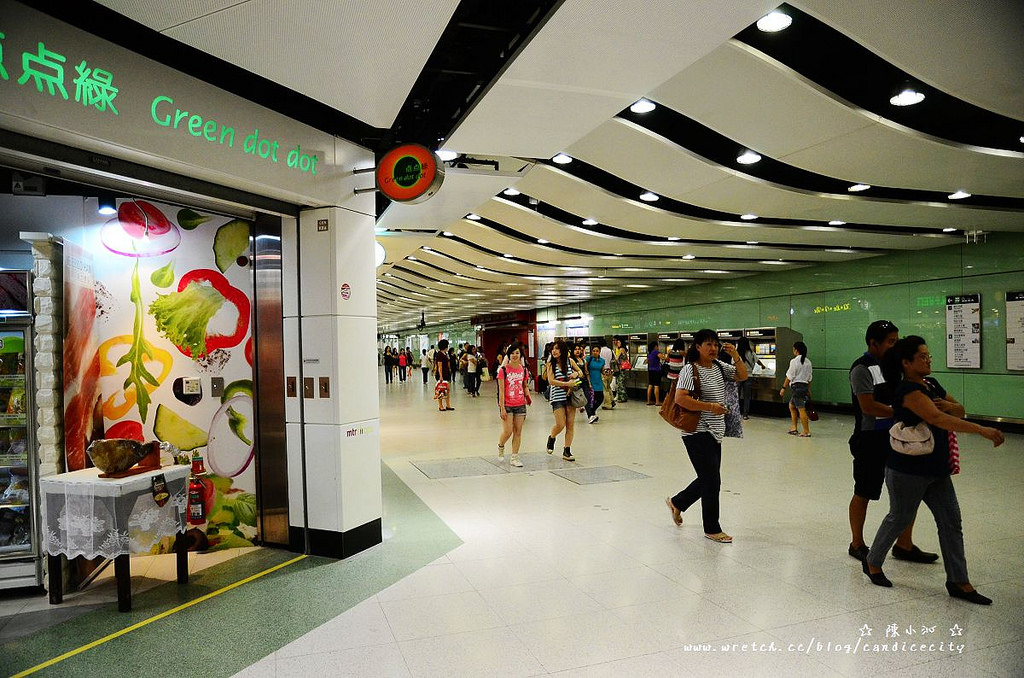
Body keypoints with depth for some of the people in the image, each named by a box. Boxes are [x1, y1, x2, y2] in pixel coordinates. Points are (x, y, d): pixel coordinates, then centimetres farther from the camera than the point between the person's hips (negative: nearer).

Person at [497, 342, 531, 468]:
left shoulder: (524, 370, 5)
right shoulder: (503, 370, -8)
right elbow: (501, 390, -9)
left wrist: (528, 397, -4)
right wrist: (502, 408, -13)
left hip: (520, 405, 4)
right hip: (507, 405, -4)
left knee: (518, 432, 6)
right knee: (507, 431, -7)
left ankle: (514, 458, 15)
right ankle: (500, 446, 25)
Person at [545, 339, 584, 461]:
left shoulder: (569, 361, 5)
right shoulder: (551, 364, -2)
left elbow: (581, 373, 17)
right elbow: (551, 381, -13)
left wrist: (576, 373, -6)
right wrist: (567, 384, -19)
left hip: (570, 396, 3)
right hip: (558, 397, -3)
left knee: (570, 424, 2)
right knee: (560, 424, -9)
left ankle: (567, 451, 11)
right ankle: (551, 438, 24)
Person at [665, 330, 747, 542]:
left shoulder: (719, 366, 11)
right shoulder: (690, 370, -14)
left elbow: (742, 376, 13)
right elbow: (680, 399, -23)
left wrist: (735, 355, -3)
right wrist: (710, 407, -22)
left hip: (714, 433, 9)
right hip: (698, 432, -9)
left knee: (708, 479, 17)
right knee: (712, 481, -2)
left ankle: (677, 503, 38)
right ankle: (712, 529, 14)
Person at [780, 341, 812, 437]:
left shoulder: (794, 361, -12)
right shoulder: (808, 362, 11)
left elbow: (789, 376, -12)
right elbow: (809, 377, 16)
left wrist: (783, 388, -7)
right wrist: (808, 390, 23)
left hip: (797, 386, -8)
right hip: (805, 386, 8)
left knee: (801, 409, -5)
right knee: (791, 406, 20)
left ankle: (806, 431, -3)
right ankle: (794, 428, 21)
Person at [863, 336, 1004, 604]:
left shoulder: (932, 384, 8)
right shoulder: (908, 390, -21)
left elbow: (959, 411, 14)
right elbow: (937, 419, -33)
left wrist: (950, 406, -9)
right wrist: (981, 430, -39)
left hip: (937, 469, 8)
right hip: (907, 471, -8)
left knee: (951, 522, 8)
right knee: (899, 519, 8)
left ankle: (958, 581, 17)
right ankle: (872, 563, 27)